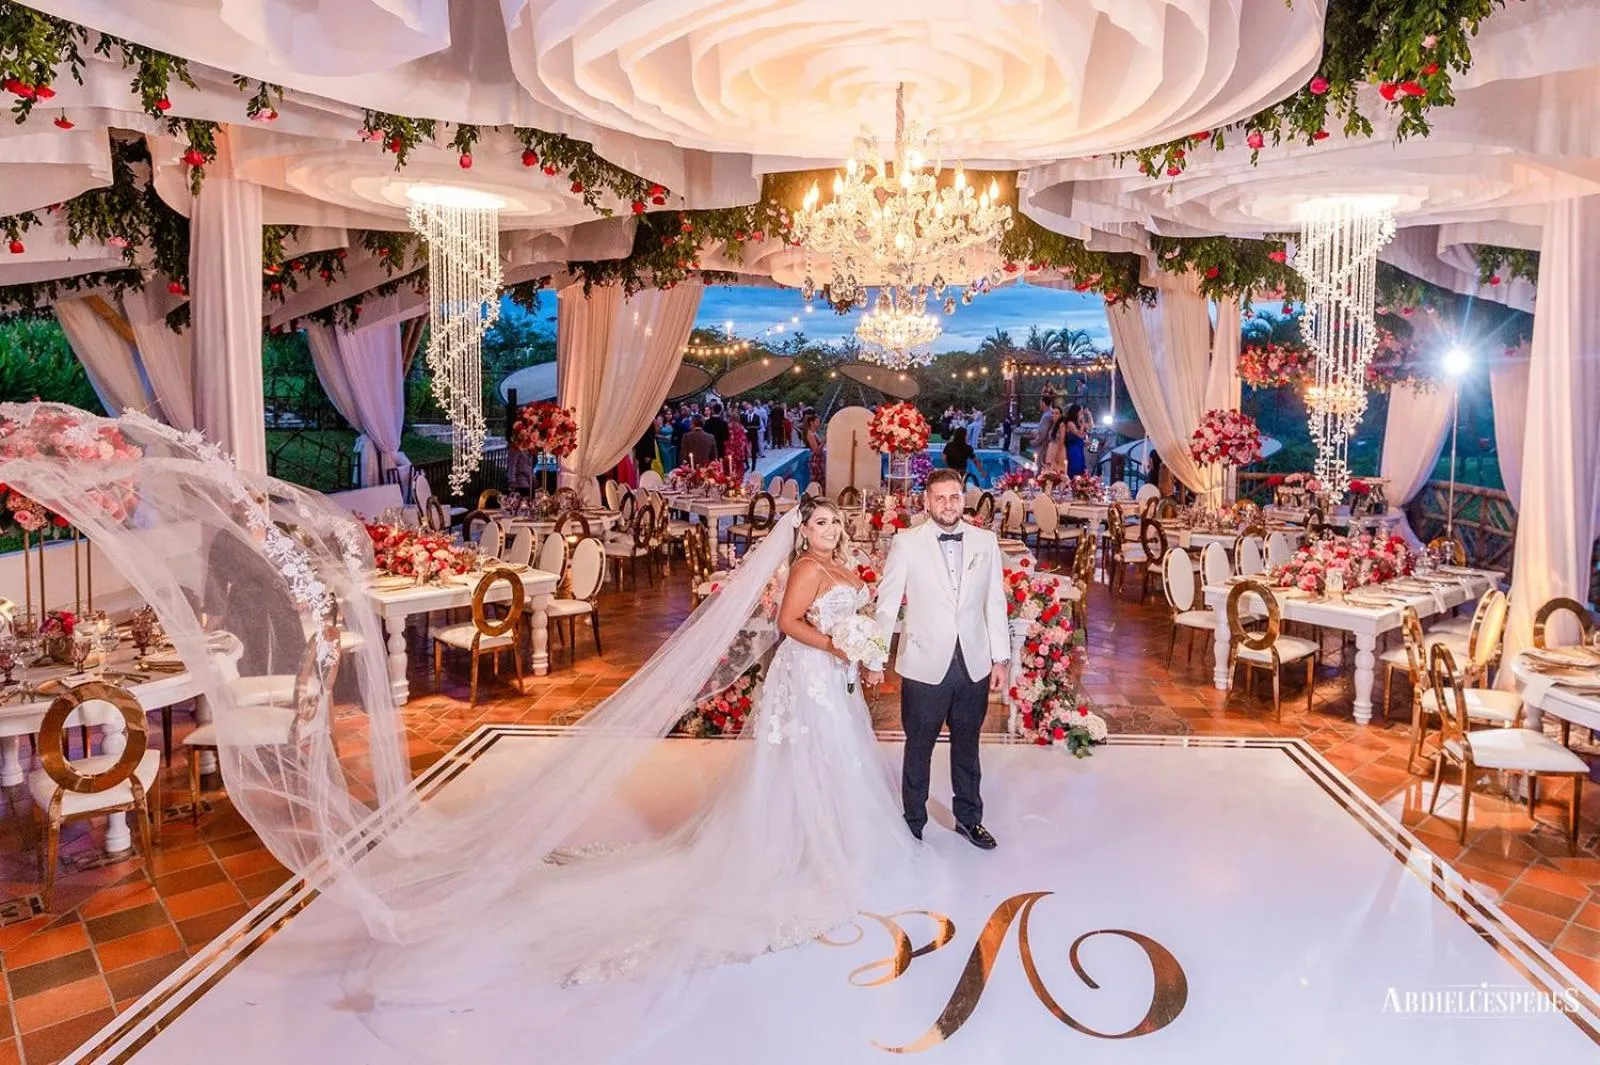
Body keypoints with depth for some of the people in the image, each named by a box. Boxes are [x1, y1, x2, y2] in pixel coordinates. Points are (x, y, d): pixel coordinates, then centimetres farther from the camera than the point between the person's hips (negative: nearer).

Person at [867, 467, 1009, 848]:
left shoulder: (986, 541, 2)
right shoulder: (906, 543, -7)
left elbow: (995, 603, 4)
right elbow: (887, 604, -5)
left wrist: (1001, 658, 3)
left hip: (975, 664, 3)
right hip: (925, 665, -2)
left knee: (967, 745, 18)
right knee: (919, 747, 11)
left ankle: (968, 818, 35)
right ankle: (913, 823, 29)